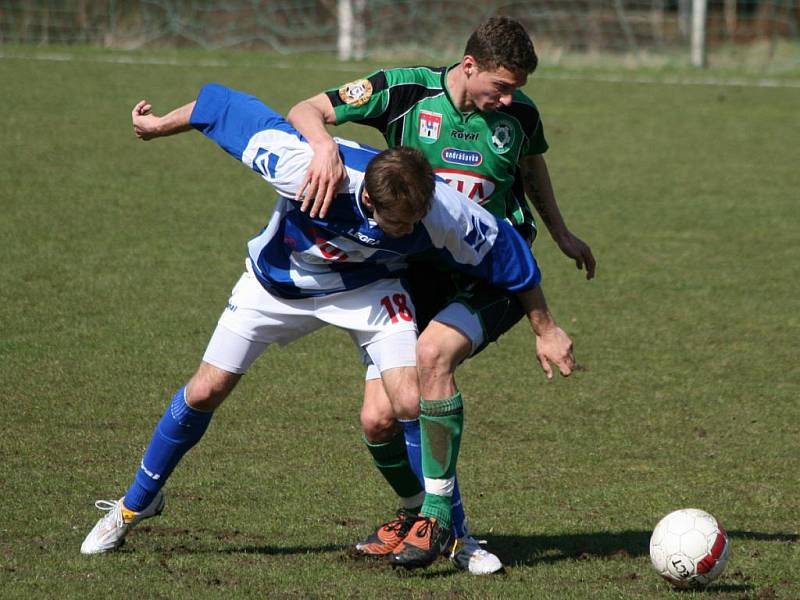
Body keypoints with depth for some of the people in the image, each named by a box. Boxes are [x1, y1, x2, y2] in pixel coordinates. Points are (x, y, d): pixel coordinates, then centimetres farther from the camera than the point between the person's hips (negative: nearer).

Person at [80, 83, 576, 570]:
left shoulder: (441, 211, -37)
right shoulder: (305, 169, -42)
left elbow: (504, 250, -17)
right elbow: (227, 109, -28)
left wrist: (546, 330, -6)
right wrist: (159, 125, -11)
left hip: (368, 288, 0)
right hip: (278, 278, 0)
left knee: (412, 401, -21)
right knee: (205, 392, 3)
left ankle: (437, 517, 1)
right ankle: (138, 503, 25)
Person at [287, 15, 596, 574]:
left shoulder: (520, 113, -1)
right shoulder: (405, 90, -8)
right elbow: (306, 111, -9)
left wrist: (562, 234, 35)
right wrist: (325, 145, -32)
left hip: (491, 275, -1)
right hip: (415, 271, 1)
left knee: (432, 354, -31)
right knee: (379, 419, -9)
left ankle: (449, 526, -24)